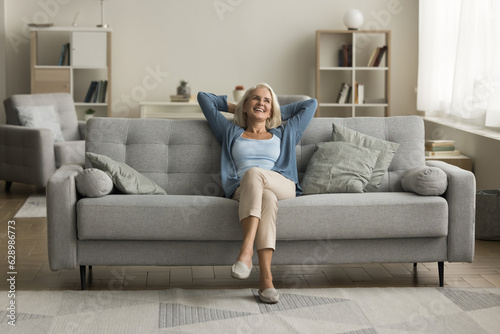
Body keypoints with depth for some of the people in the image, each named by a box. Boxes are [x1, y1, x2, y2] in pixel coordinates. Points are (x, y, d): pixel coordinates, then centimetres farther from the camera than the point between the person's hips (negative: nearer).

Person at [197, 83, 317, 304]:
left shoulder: (284, 135, 33)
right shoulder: (231, 133, 31)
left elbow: (311, 103, 39)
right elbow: (203, 98, 36)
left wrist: (279, 112, 41)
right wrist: (234, 108, 43)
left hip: (284, 188, 0)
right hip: (243, 191, 0)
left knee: (253, 173, -36)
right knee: (266, 198, -39)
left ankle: (246, 250, -50)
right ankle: (266, 279, -54)